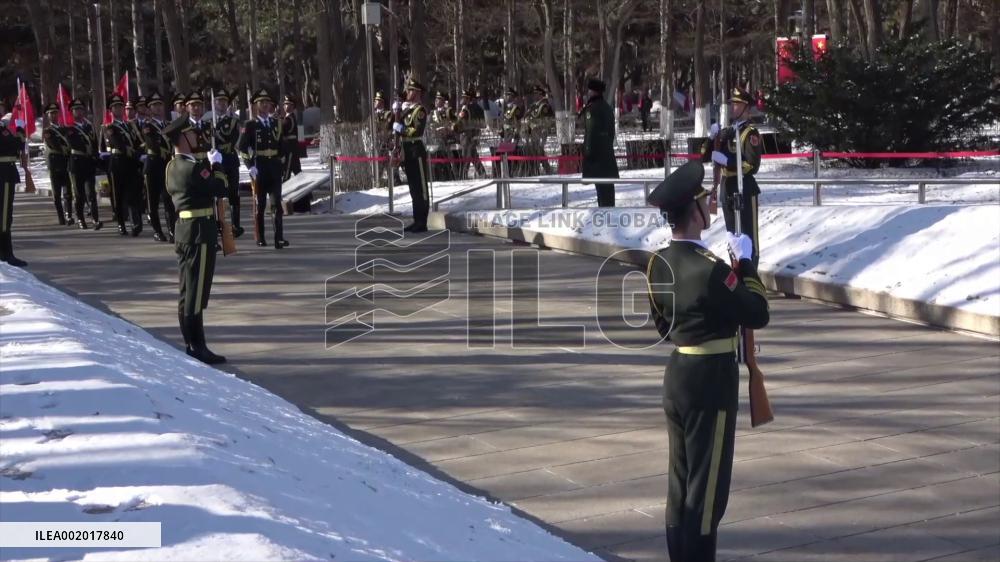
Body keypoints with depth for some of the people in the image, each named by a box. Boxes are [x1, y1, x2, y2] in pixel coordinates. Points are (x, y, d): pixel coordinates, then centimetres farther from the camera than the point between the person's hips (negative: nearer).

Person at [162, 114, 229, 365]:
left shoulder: (173, 166, 11)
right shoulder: (193, 167, -19)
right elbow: (221, 189, -16)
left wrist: (208, 164, 12)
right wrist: (217, 165, 0)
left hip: (185, 231, 10)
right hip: (199, 233, -10)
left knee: (189, 292, 13)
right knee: (195, 293, -6)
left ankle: (192, 345, 19)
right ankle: (196, 347, -2)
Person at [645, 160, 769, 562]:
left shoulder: (658, 264, 2)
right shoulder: (710, 269, -23)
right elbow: (758, 315, -13)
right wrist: (745, 264, -4)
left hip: (676, 376, 8)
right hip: (711, 382, -8)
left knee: (680, 481, 17)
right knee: (707, 487, 1)